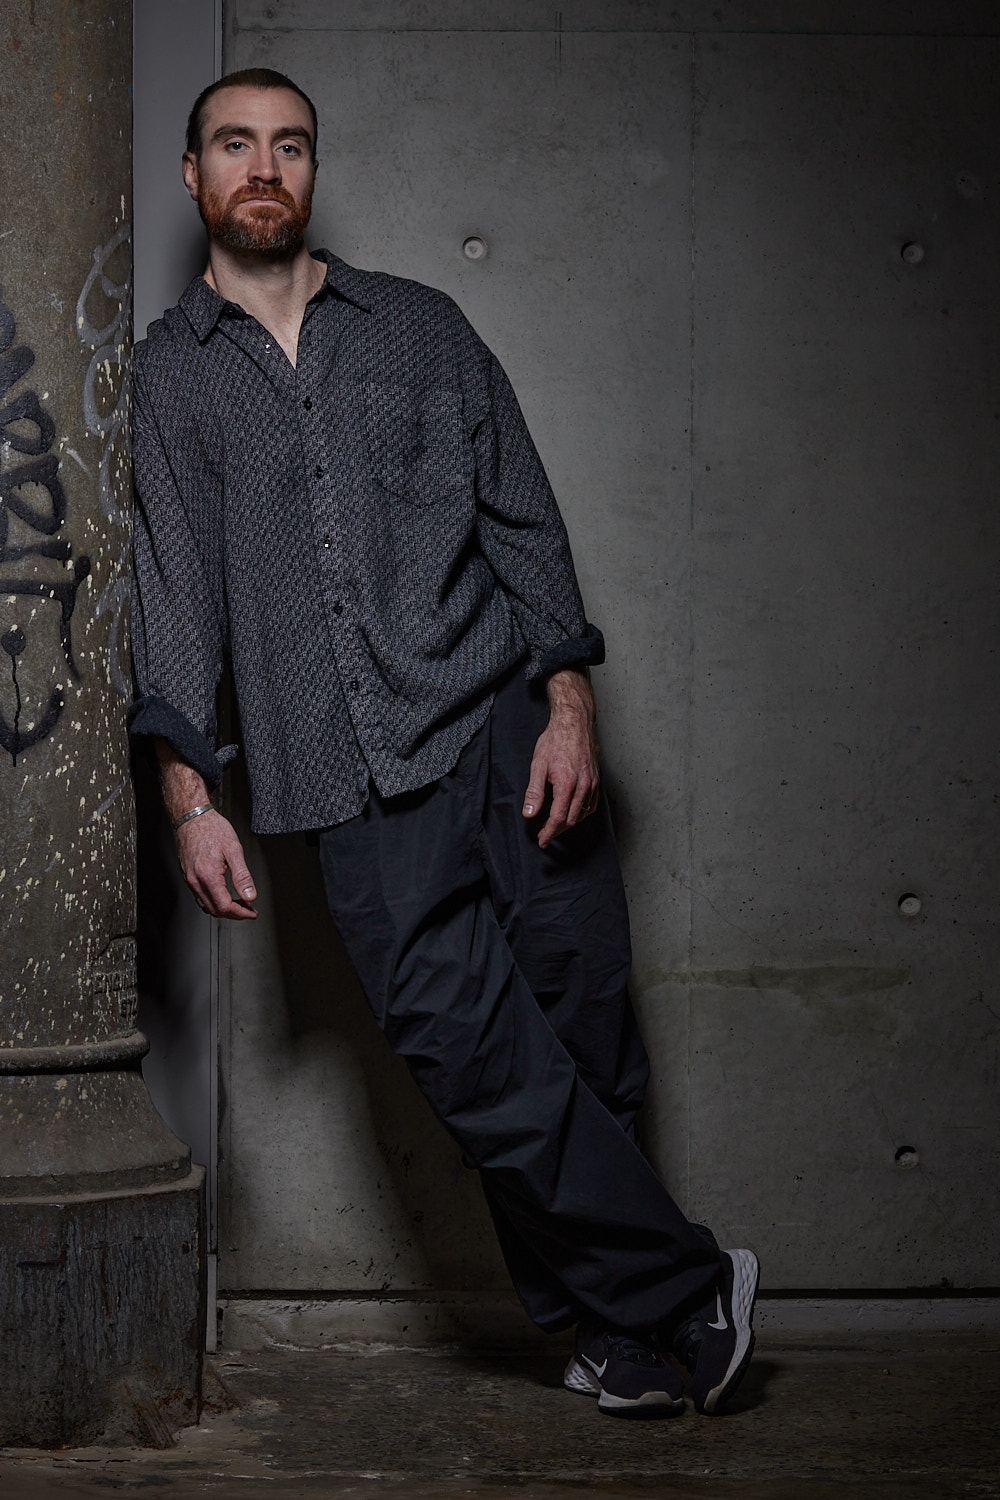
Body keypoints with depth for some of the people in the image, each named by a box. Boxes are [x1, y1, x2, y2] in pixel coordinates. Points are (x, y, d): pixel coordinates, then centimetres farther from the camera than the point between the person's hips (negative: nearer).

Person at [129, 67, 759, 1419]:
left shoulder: (421, 328, 15)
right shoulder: (163, 379, 13)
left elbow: (524, 517, 12)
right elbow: (170, 589, 8)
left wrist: (567, 700, -1)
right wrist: (190, 796, -1)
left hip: (505, 725, 1)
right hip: (357, 787, -1)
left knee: (582, 1039, -2)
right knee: (475, 1054, -13)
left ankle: (613, 1321, 18)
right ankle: (685, 1297, -2)